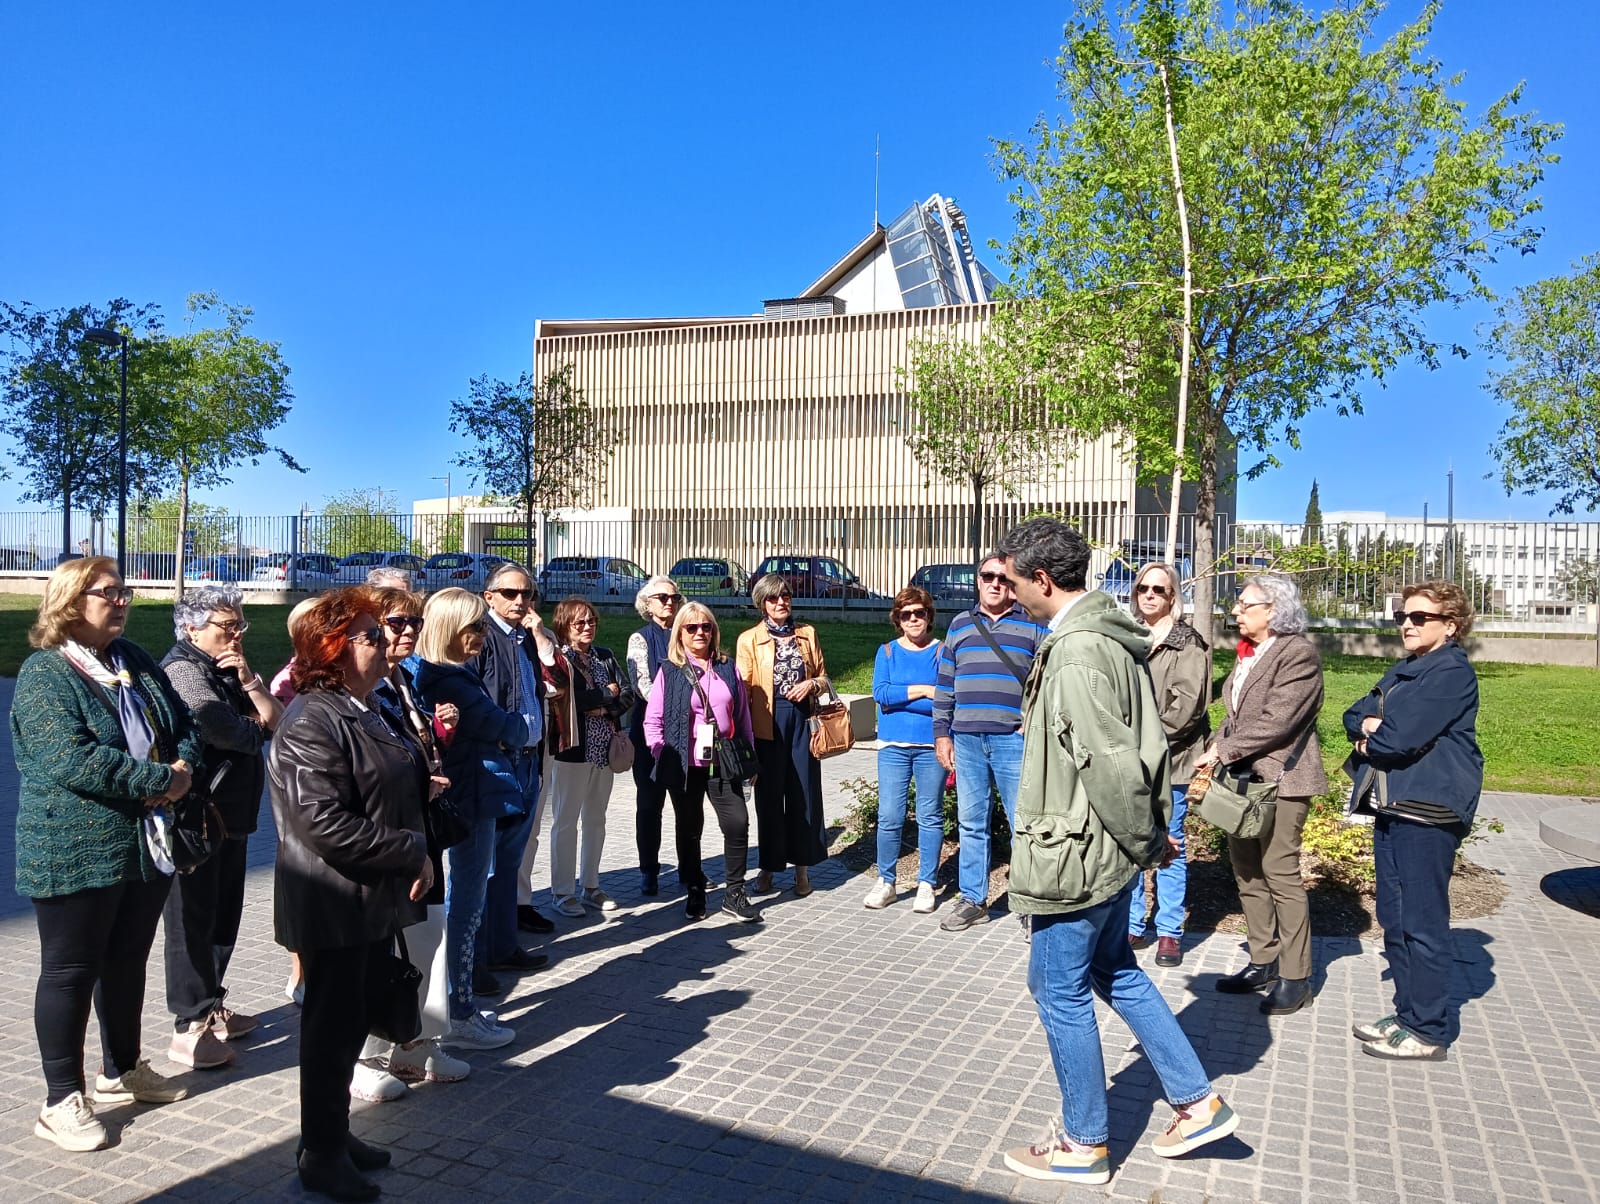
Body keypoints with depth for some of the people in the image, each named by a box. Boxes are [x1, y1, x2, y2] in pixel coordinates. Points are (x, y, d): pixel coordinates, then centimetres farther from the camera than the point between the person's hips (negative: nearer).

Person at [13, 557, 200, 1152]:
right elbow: (70, 759, -26)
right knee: (70, 971, 5)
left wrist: (184, 766, -9)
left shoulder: (135, 660, 9)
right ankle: (61, 1100, 17)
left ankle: (122, 1070, 35)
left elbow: (183, 723, 12)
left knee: (128, 961, 18)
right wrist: (161, 779, -24)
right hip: (75, 852, -7)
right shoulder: (44, 675, -14)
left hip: (146, 845, 7)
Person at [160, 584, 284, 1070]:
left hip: (232, 814, 9)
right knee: (194, 920, -2)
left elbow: (277, 720, 6)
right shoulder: (182, 669, -12)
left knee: (224, 914, 16)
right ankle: (188, 1028, 7)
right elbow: (229, 731, -22)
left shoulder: (231, 669, 14)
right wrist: (260, 727, -1)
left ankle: (211, 1006, 29)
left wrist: (249, 680, -8)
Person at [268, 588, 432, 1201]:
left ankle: (335, 1132, 34)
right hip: (335, 906, -9)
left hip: (375, 899, 9)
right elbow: (326, 824, -27)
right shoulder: (313, 720, -19)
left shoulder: (364, 712, 12)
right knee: (332, 1028, 5)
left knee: (352, 1022, 19)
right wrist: (411, 853, -20)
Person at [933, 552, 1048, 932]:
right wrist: (941, 733, 11)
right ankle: (973, 900, 21)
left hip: (1014, 740, -4)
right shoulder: (960, 625, 14)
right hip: (966, 740, 4)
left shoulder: (1034, 625, 4)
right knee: (970, 824, 10)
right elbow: (945, 684, 16)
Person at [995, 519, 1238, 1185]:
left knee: (1060, 990, 6)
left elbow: (1111, 765, -25)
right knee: (1114, 971, 23)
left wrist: (1144, 839, -11)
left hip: (1077, 853, -10)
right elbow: (1146, 742, 12)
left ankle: (1084, 1145, 23)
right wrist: (1150, 832, 15)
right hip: (1112, 851, 10)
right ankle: (1198, 1102, 33)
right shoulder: (1109, 636, 7)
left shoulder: (1077, 654, -24)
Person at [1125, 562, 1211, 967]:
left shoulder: (1188, 643, -4)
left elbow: (1188, 703, -12)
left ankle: (1170, 932, 16)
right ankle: (1131, 926, 22)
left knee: (1170, 846, 4)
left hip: (1169, 760, -4)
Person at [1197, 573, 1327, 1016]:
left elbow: (1276, 721, -20)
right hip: (1243, 776, 9)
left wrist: (1223, 750, -15)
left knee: (1280, 874, -4)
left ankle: (1295, 976, 8)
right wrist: (1214, 755, 5)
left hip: (1279, 778, -9)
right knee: (1247, 874, 12)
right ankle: (1264, 962, 24)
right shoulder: (1249, 653, 15)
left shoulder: (1298, 653, -12)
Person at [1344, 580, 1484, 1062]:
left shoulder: (1451, 673, -13)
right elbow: (1354, 716, 17)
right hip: (1393, 805, 9)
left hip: (1429, 810, -9)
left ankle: (1429, 1032, 8)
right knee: (1394, 918, 15)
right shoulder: (1404, 671, 17)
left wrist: (1368, 742, 0)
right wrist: (1369, 723, -6)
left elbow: (1399, 738, -21)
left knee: (1423, 922, -2)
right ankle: (1407, 1013, 26)